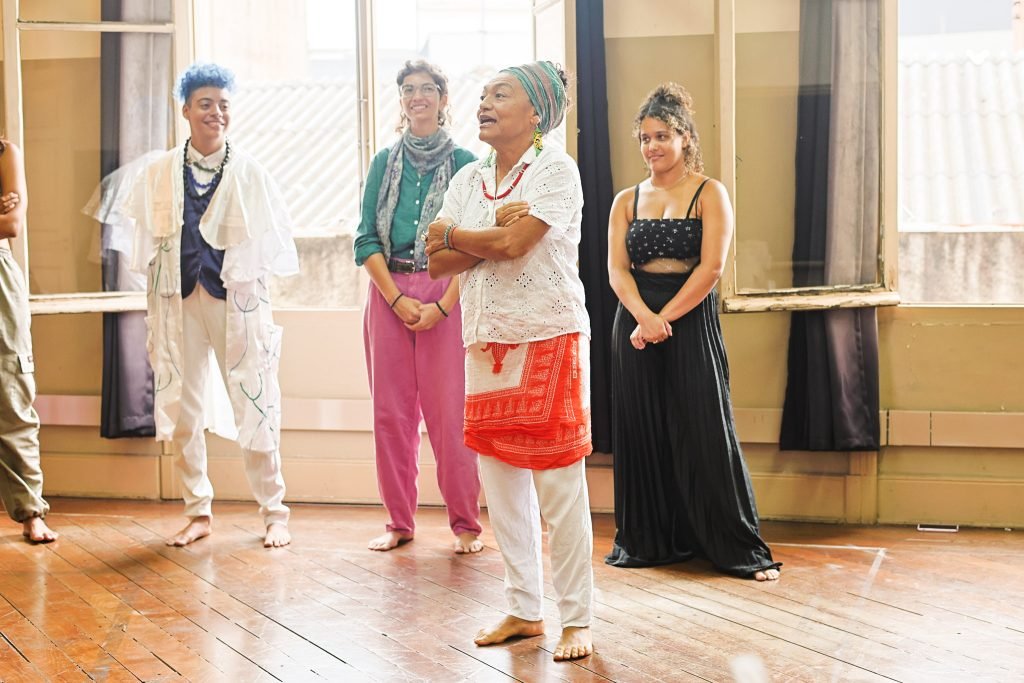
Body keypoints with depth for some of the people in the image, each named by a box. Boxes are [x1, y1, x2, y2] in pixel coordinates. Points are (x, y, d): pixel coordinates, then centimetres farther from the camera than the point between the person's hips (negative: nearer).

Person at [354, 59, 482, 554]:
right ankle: (399, 521, 13)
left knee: (449, 410, -5)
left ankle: (466, 523, 4)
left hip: (447, 294, -3)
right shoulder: (385, 162, 11)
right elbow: (367, 238, 6)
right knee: (391, 410, 4)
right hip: (388, 294, 3)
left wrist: (443, 304, -12)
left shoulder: (463, 161, 3)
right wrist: (397, 298, -7)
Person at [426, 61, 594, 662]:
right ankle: (525, 611, 19)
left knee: (559, 487, -5)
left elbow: (513, 243, -18)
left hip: (550, 341, -6)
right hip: (487, 343, 6)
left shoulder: (555, 169, -6)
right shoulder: (469, 179, 13)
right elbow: (438, 262, 5)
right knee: (502, 487, 8)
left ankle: (578, 621, 4)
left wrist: (452, 234, -1)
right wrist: (490, 235, -12)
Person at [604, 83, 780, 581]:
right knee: (641, 432, 6)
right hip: (634, 322, 4)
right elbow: (617, 268, 1)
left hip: (692, 321, -4)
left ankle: (739, 547, 2)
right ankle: (645, 540, 18)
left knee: (703, 432, -5)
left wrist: (665, 319, -15)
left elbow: (711, 267, -9)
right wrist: (644, 316, -17)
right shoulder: (627, 201, 11)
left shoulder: (709, 194, 0)